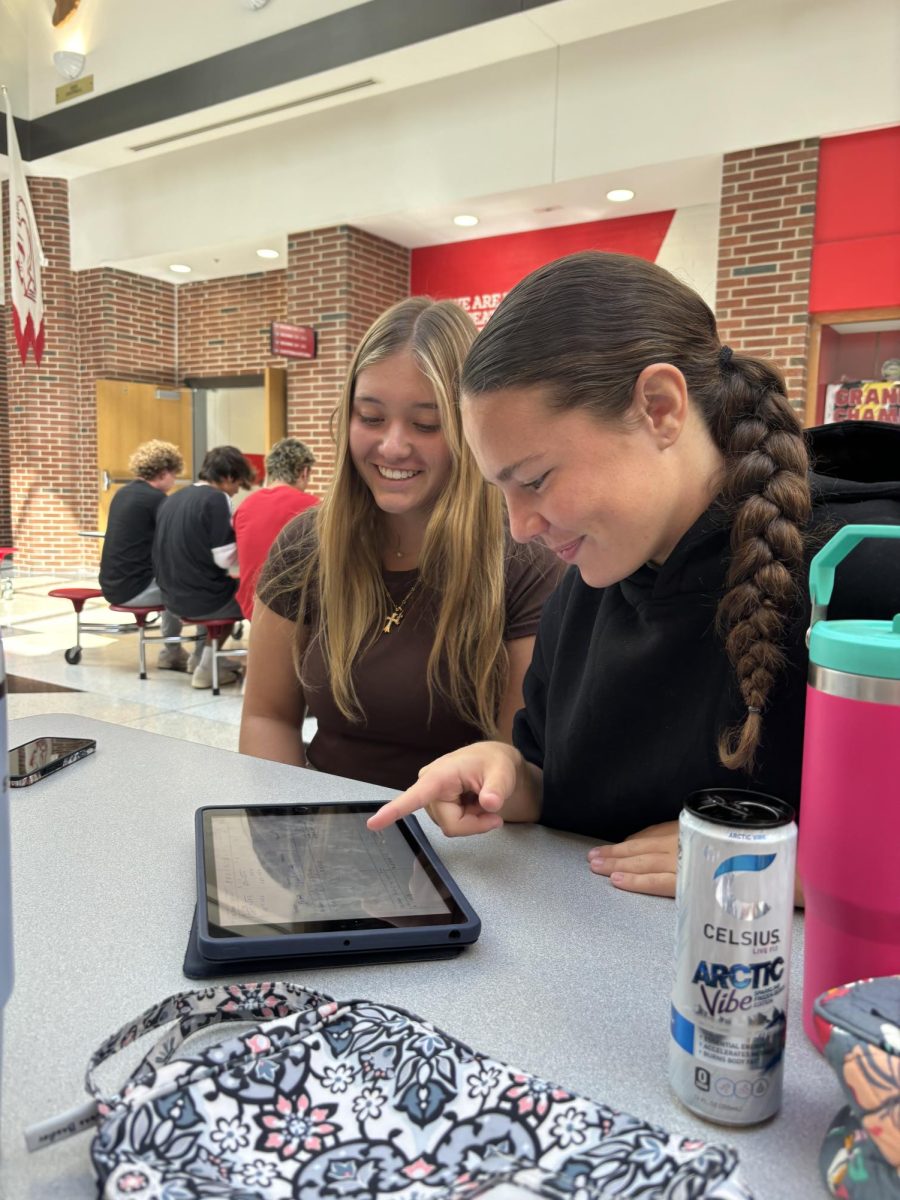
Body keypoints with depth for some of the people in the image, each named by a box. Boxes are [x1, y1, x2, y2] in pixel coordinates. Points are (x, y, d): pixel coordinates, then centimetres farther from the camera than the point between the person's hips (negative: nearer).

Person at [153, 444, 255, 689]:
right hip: (203, 598, -8)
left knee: (232, 590, 29)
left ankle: (207, 666, 29)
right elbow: (224, 558, -18)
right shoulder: (217, 499, -14)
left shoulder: (176, 497, 11)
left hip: (175, 596, 9)